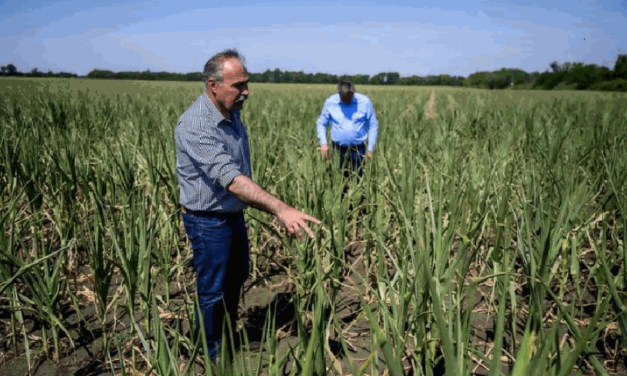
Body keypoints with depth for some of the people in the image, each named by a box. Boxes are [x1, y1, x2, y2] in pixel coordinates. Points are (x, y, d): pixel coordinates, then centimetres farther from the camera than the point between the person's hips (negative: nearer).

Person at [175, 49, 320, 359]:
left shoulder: (232, 113, 0)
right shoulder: (196, 125, -28)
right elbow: (231, 178, -39)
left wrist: (264, 204, 18)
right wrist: (280, 209, -47)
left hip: (234, 215, 9)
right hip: (208, 221, -9)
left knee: (237, 278, 24)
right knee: (212, 292, 8)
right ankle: (211, 356, 32)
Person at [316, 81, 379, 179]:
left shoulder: (365, 102, -6)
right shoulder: (330, 102, -4)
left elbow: (373, 126, 2)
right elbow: (321, 123, 7)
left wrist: (370, 148, -1)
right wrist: (323, 143, -7)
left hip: (358, 149, -1)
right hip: (338, 149, 1)